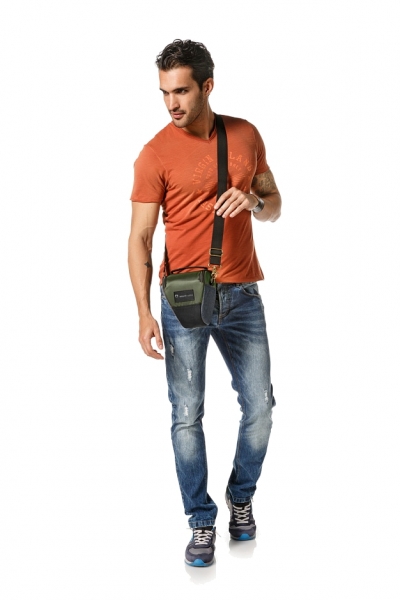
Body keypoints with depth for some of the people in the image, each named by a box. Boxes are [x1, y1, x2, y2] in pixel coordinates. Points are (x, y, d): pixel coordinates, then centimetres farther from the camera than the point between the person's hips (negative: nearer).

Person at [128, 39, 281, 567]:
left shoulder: (246, 136, 4)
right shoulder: (156, 154, -8)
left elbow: (275, 206, 13)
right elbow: (140, 237, -9)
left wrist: (253, 201, -11)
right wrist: (144, 312, -19)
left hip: (242, 295, 3)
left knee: (260, 406, 8)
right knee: (187, 415, -1)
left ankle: (242, 497, 32)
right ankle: (202, 520, 16)